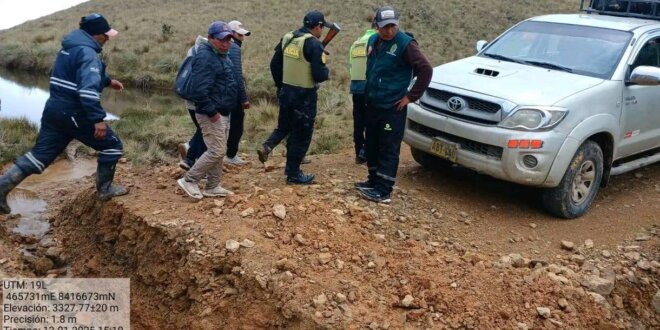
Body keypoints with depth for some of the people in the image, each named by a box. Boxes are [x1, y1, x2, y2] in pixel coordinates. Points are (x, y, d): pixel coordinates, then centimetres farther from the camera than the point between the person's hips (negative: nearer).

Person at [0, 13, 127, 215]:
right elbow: (88, 89, -29)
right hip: (74, 113, -9)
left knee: (40, 154, 13)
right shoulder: (88, 53, -17)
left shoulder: (71, 47, 15)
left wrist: (108, 81, 41)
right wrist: (98, 119, -30)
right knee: (112, 146, 6)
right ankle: (104, 189, 14)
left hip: (55, 110, 9)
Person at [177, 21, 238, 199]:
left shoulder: (221, 56, 15)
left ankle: (213, 187, 23)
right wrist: (211, 112, -23)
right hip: (211, 115, -10)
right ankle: (189, 180, 2)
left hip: (222, 113, 10)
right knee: (216, 151, -10)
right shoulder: (205, 57, -18)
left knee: (218, 151, 14)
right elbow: (200, 89, -26)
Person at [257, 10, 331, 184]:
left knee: (284, 126, 26)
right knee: (301, 135, 5)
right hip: (304, 96, -7)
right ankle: (293, 174, 12)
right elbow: (320, 75, -21)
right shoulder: (314, 44, -16)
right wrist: (326, 71, 2)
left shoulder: (287, 38, 6)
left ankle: (267, 146, 2)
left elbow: (274, 64, 11)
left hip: (286, 92, 7)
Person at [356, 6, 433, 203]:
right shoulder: (373, 41, 8)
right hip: (372, 104, 8)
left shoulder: (405, 44, -14)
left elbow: (426, 70, -17)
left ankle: (383, 191, 0)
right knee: (372, 145, 16)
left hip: (392, 107, -8)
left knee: (389, 150, -3)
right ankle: (374, 181, 29)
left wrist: (411, 96, -15)